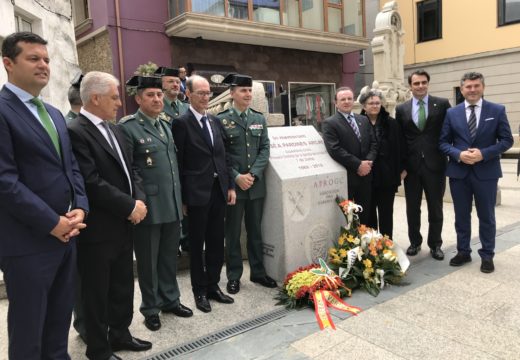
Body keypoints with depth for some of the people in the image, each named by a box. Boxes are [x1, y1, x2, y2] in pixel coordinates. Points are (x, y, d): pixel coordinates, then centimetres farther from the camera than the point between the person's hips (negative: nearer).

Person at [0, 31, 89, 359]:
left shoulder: (55, 114, 16)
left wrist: (80, 208, -2)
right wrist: (52, 223, -16)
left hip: (66, 235, 8)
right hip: (28, 241, -7)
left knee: (60, 321, 19)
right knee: (28, 329, 10)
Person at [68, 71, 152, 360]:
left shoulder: (113, 129, 12)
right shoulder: (75, 132, -16)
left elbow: (129, 171, 13)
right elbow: (91, 182, -22)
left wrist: (139, 199, -4)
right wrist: (129, 206, -17)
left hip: (123, 224, 8)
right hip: (98, 229, -8)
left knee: (123, 287, 19)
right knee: (97, 292, 9)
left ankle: (119, 334, 38)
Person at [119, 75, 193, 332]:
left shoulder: (166, 125, 13)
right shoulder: (128, 127, -9)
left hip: (173, 205, 6)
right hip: (148, 206, -6)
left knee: (169, 256, 17)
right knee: (148, 260, 9)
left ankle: (170, 299, 34)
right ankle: (151, 308, 25)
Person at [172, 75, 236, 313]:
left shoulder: (215, 121, 12)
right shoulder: (182, 123, -7)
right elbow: (178, 163, -9)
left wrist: (231, 186, 9)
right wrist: (182, 198, -10)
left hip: (219, 190, 6)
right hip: (197, 193, -6)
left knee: (216, 241, 13)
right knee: (197, 244, 8)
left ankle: (213, 286, 28)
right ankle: (200, 291, 22)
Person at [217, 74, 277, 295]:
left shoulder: (259, 119, 9)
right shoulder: (221, 120, -4)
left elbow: (265, 149, 4)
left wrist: (253, 174, -9)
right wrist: (236, 177, -15)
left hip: (256, 184, 4)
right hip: (232, 185, -4)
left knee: (256, 231, 14)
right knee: (233, 233, 7)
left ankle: (258, 272, 27)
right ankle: (234, 276, 20)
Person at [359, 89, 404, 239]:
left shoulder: (391, 123, 3)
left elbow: (399, 148, 3)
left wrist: (401, 169, -1)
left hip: (387, 175, 1)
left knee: (386, 213, 9)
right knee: (369, 213, 10)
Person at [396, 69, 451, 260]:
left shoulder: (442, 104, 0)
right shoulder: (401, 109, 5)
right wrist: (400, 166, -1)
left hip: (435, 164, -1)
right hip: (411, 166, 2)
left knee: (435, 208, 9)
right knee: (412, 208, 11)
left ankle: (435, 245, 24)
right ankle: (415, 242, 28)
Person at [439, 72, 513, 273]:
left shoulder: (497, 111, 0)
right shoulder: (452, 113, 4)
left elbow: (507, 140, -2)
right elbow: (443, 142, 4)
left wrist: (483, 154, -17)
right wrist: (458, 154, -15)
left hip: (486, 172, -1)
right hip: (459, 172, 2)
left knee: (486, 216, 8)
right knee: (461, 216, 11)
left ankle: (487, 255, 22)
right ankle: (463, 252, 26)